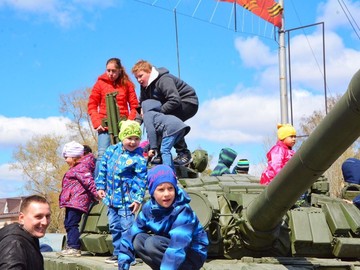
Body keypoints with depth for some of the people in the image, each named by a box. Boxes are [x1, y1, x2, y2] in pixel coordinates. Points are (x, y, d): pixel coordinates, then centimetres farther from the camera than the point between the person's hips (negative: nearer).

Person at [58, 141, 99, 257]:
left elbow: (89, 181, -19)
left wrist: (95, 194, -23)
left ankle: (75, 248, -11)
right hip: (71, 201, 11)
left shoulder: (82, 167, -12)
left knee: (72, 223, -12)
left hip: (76, 202, -11)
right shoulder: (76, 168, 22)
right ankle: (70, 246, 23)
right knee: (68, 223, 16)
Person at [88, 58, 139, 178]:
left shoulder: (127, 84, 6)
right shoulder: (100, 83, 4)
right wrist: (97, 123, -7)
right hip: (105, 126, -1)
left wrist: (130, 122, -8)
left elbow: (134, 106, 6)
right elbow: (92, 105, 5)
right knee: (102, 155, -9)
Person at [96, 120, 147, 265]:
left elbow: (141, 180, -13)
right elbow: (103, 169, 12)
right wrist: (100, 186, 9)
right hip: (111, 197, 6)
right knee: (114, 227, 15)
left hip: (127, 199, -6)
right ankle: (118, 253, 28)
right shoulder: (111, 150, 2)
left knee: (127, 227, -5)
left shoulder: (138, 158, -13)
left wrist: (138, 198, -16)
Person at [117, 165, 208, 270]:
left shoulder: (182, 211, -27)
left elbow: (177, 247, -38)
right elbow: (132, 234, -2)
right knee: (138, 240, -12)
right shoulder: (149, 208, -7)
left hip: (193, 255, -7)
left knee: (152, 243, -27)